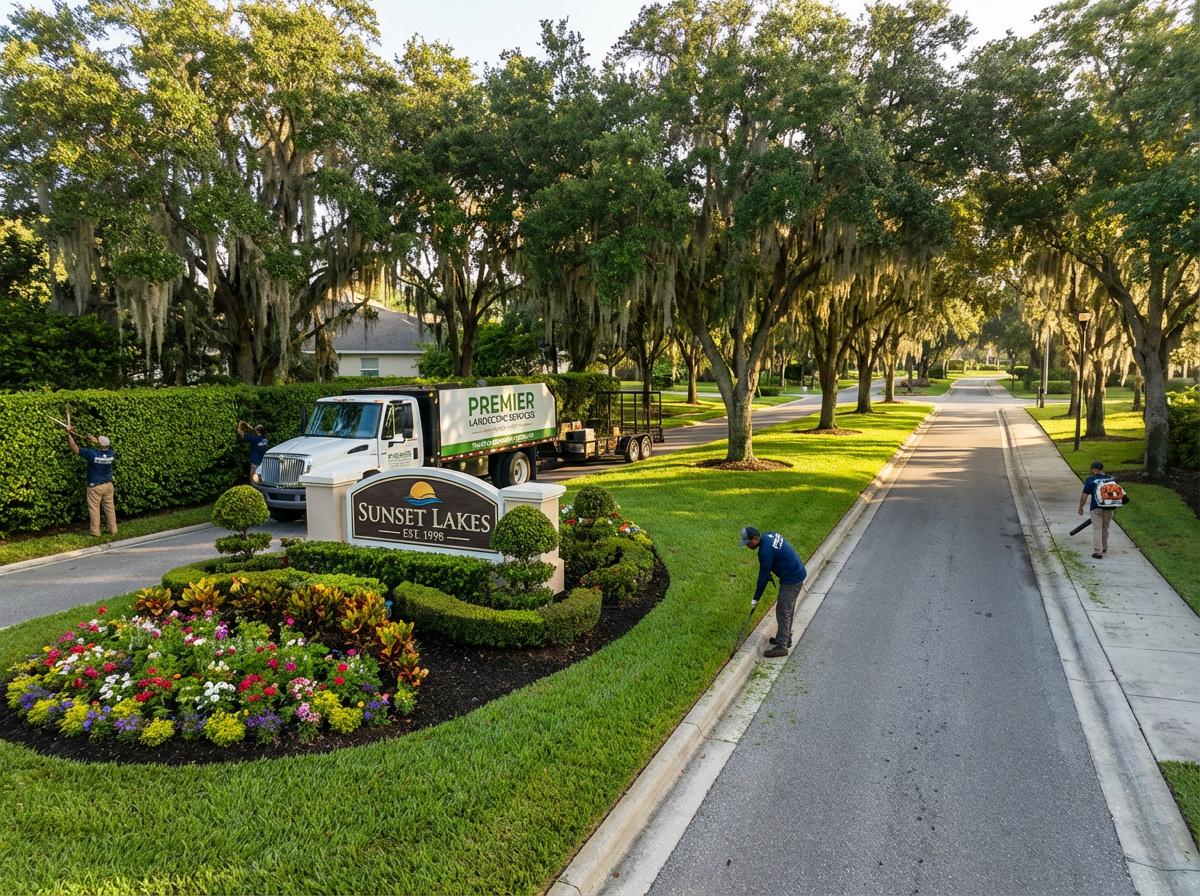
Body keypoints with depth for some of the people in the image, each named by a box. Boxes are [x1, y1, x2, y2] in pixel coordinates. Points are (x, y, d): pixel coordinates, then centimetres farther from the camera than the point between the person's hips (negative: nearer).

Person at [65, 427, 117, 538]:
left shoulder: (92, 454, -20)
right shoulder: (110, 453, -7)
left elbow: (75, 448, -12)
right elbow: (106, 445, 17)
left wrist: (69, 434, -5)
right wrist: (94, 440, 12)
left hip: (95, 487, -4)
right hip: (108, 485, 4)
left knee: (94, 509, 5)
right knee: (110, 508, 12)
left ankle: (95, 532, 10)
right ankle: (113, 530, 19)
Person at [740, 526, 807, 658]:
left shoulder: (765, 551, -25)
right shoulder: (769, 535, 2)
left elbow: (763, 576, -18)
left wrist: (756, 599, -8)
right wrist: (769, 573, 10)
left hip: (791, 580, -10)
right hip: (798, 573, 10)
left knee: (783, 612, -8)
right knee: (787, 610, 19)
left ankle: (781, 646, -7)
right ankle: (785, 638, 29)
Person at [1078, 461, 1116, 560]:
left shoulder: (1090, 480, -2)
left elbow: (1084, 495, -5)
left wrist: (1081, 507, 5)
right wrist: (1115, 507, 26)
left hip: (1096, 507, -4)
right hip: (1109, 507, 4)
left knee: (1097, 529, -2)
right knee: (1105, 528, 20)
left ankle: (1097, 552, -8)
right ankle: (1104, 547, 36)